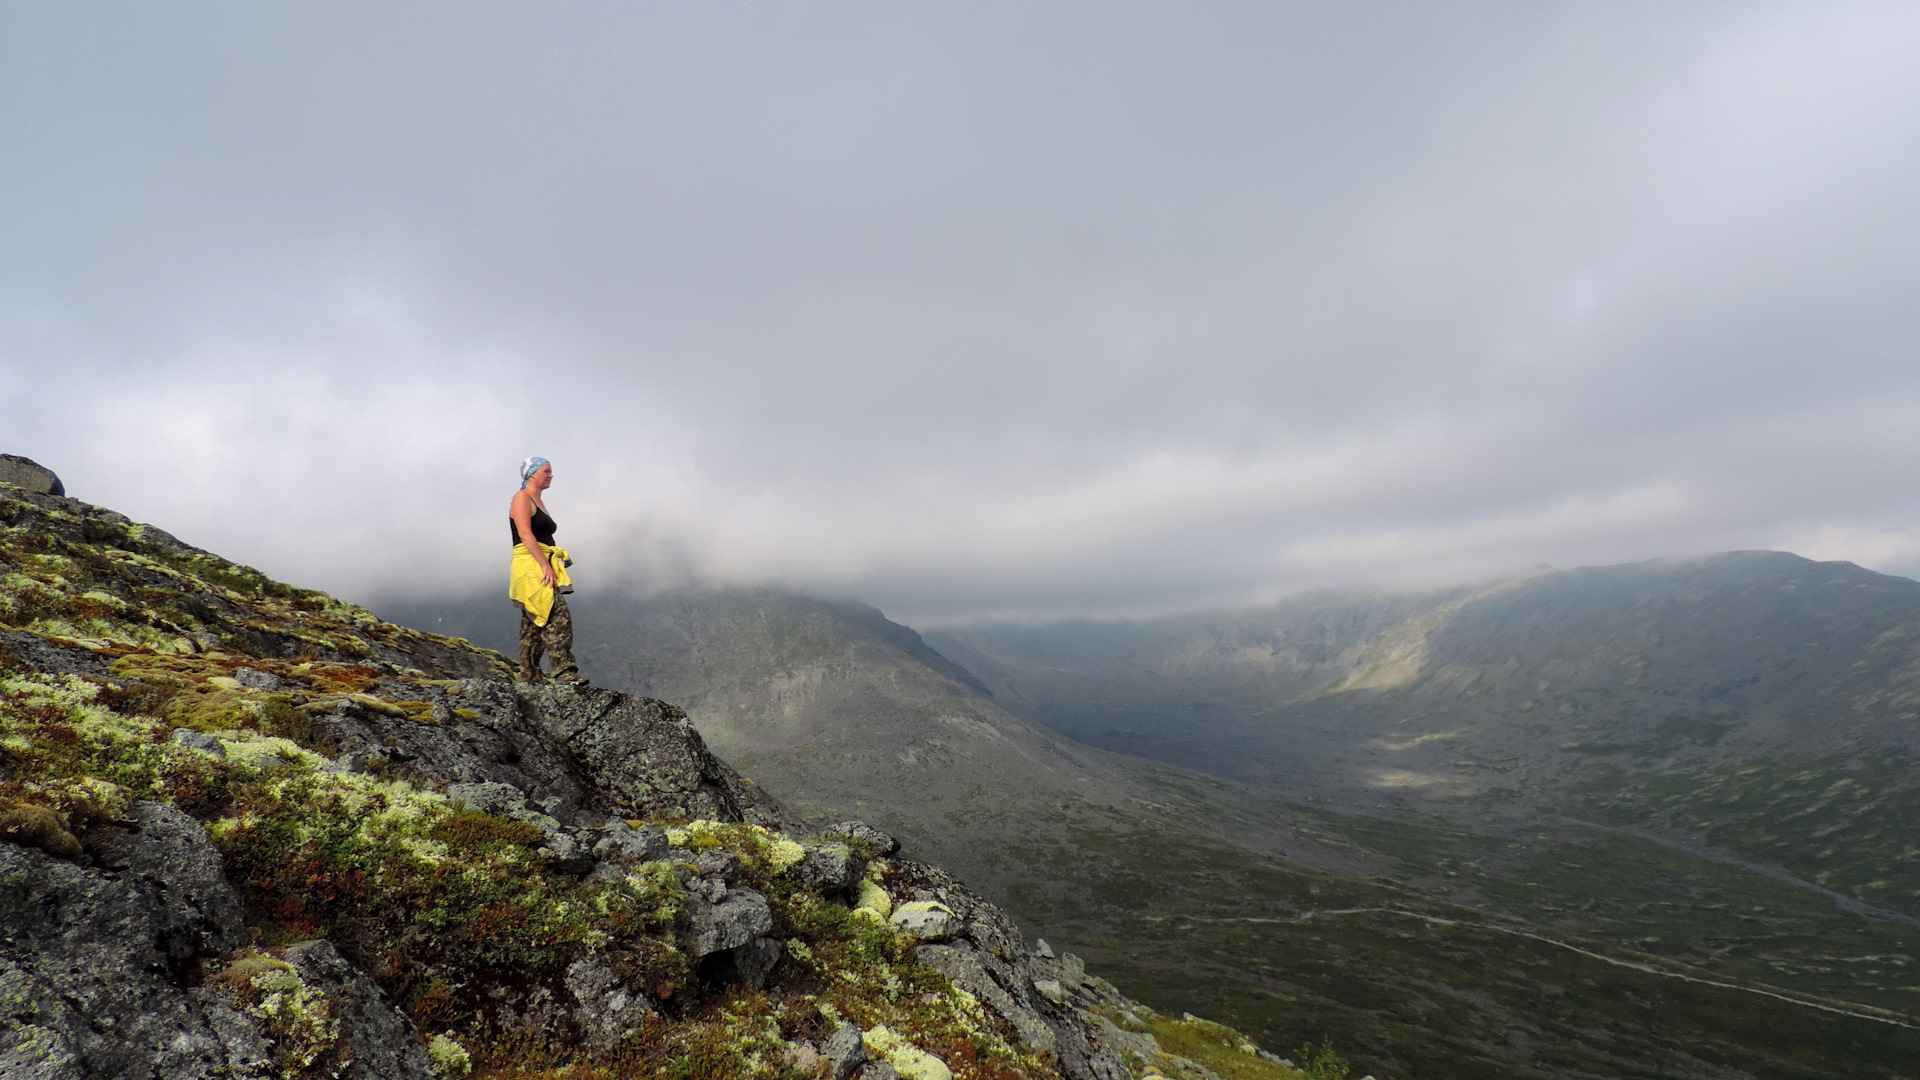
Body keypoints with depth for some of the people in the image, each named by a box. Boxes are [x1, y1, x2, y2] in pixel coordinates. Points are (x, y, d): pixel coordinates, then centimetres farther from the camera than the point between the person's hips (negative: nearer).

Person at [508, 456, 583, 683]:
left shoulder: (539, 502, 22)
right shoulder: (521, 498, -5)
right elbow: (525, 534, -16)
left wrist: (554, 563, 17)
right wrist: (545, 565, -23)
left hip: (541, 567, 10)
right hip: (529, 565, -10)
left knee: (534, 625, 9)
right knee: (558, 613, -21)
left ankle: (529, 678, 12)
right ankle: (564, 670, -27)